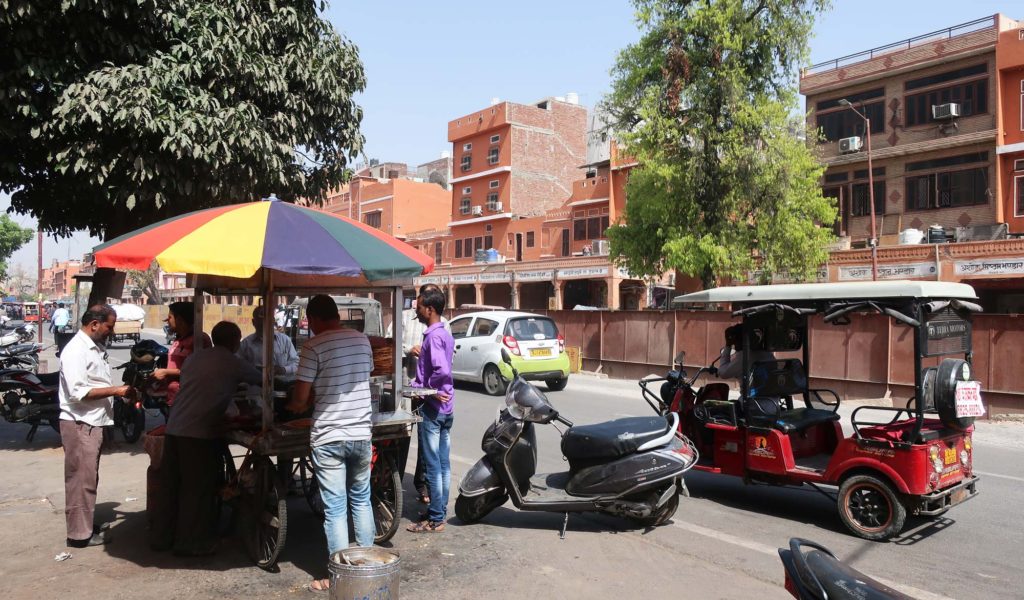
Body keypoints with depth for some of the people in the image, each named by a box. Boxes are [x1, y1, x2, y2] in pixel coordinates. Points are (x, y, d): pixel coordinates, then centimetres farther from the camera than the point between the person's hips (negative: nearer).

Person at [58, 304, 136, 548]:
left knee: (89, 477, 18)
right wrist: (115, 391, -20)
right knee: (82, 478, -2)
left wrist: (122, 390, 6)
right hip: (79, 424, -10)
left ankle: (87, 523, 29)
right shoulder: (75, 350, -17)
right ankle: (80, 533, 6)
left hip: (93, 422, 10)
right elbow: (78, 392, -24)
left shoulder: (96, 347, 13)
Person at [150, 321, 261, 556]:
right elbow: (261, 380, 10)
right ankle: (191, 543, 13)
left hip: (173, 429, 7)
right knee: (198, 490, 5)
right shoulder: (233, 363, -3)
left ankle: (161, 537, 27)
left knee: (170, 487, 16)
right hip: (200, 433, -7)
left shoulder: (196, 356, 14)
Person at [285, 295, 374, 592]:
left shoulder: (314, 346, -11)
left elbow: (300, 398, -12)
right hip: (361, 435, 5)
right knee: (361, 501, 20)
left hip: (328, 439, -5)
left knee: (335, 509, 5)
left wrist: (291, 406, 12)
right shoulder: (362, 340, 5)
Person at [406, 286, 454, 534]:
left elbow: (441, 370, -29)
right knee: (443, 464, 14)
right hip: (446, 408, 10)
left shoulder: (433, 336, -17)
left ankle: (435, 519, 5)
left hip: (432, 408, -10)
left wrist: (428, 390, -14)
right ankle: (440, 510, 23)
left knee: (433, 466, -2)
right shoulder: (444, 334, 13)